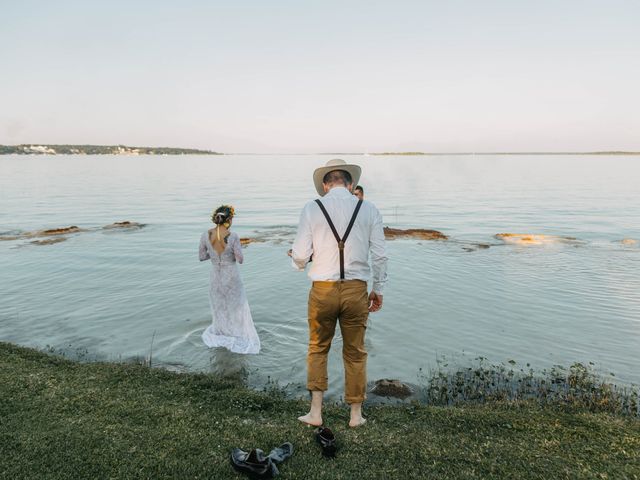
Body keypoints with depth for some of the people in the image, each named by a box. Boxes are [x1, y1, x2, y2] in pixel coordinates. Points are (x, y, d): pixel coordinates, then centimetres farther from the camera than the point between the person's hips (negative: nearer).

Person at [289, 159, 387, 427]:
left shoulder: (312, 209, -3)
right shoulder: (368, 209, 1)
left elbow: (301, 256, -6)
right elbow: (380, 255, 0)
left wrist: (295, 257, 18)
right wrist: (378, 289, 12)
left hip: (323, 290, -1)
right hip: (356, 291, 1)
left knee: (317, 349, 19)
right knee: (355, 353, 16)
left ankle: (316, 412, 21)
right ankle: (356, 415, 28)